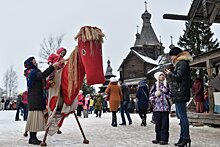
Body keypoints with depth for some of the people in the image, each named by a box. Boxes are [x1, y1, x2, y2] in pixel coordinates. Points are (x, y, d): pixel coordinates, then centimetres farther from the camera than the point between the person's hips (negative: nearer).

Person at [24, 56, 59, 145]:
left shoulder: (35, 72, 22)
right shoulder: (32, 72, -8)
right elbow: (43, 75, -27)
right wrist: (53, 66, -27)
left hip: (39, 98, 9)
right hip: (34, 98, -9)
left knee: (37, 117, 7)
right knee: (35, 115, -11)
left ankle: (33, 137, 9)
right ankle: (32, 138, -9)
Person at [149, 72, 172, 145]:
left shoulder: (167, 85, 8)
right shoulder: (155, 85, 12)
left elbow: (170, 94, 8)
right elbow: (151, 94, 12)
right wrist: (152, 100, -3)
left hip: (165, 106, -2)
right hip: (157, 107, 2)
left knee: (164, 123, -3)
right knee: (157, 123, 7)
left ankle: (164, 139, 0)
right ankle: (158, 138, 16)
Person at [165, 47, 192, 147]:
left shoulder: (182, 63, -9)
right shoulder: (181, 63, 21)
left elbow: (178, 77, -18)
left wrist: (170, 73, -4)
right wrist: (170, 73, 13)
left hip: (180, 93, -10)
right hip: (179, 93, 10)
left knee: (182, 116, -8)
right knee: (181, 116, 12)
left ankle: (186, 137, -3)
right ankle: (183, 137, 18)